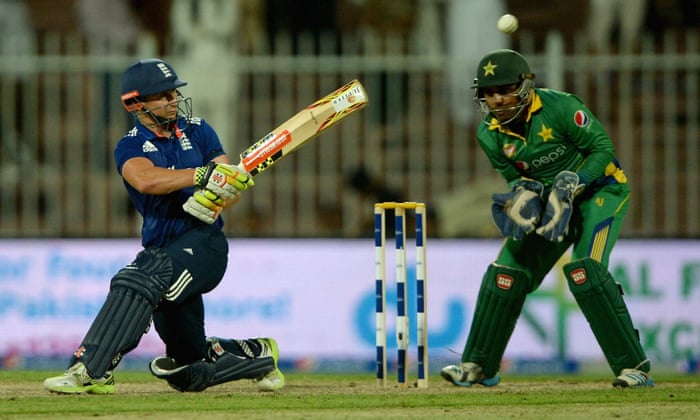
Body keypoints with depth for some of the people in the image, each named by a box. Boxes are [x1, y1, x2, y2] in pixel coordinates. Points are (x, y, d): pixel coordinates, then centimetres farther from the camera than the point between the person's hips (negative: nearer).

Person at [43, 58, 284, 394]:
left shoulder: (197, 132, 11)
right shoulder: (130, 147, 4)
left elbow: (231, 186, 5)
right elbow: (146, 180, -20)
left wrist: (216, 200, -20)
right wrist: (202, 174, -32)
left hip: (203, 242, -3)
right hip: (161, 250, 3)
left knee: (137, 280, -32)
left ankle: (90, 370, -39)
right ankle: (258, 354, 34)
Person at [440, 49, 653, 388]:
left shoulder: (560, 107, -25)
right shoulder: (490, 135, -8)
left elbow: (602, 148, -19)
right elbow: (515, 176, 5)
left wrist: (572, 183, -30)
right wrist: (523, 193, -18)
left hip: (599, 189, -6)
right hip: (551, 199, 6)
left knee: (584, 269, -25)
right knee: (507, 271, 0)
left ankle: (634, 366, -20)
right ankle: (479, 366, 15)